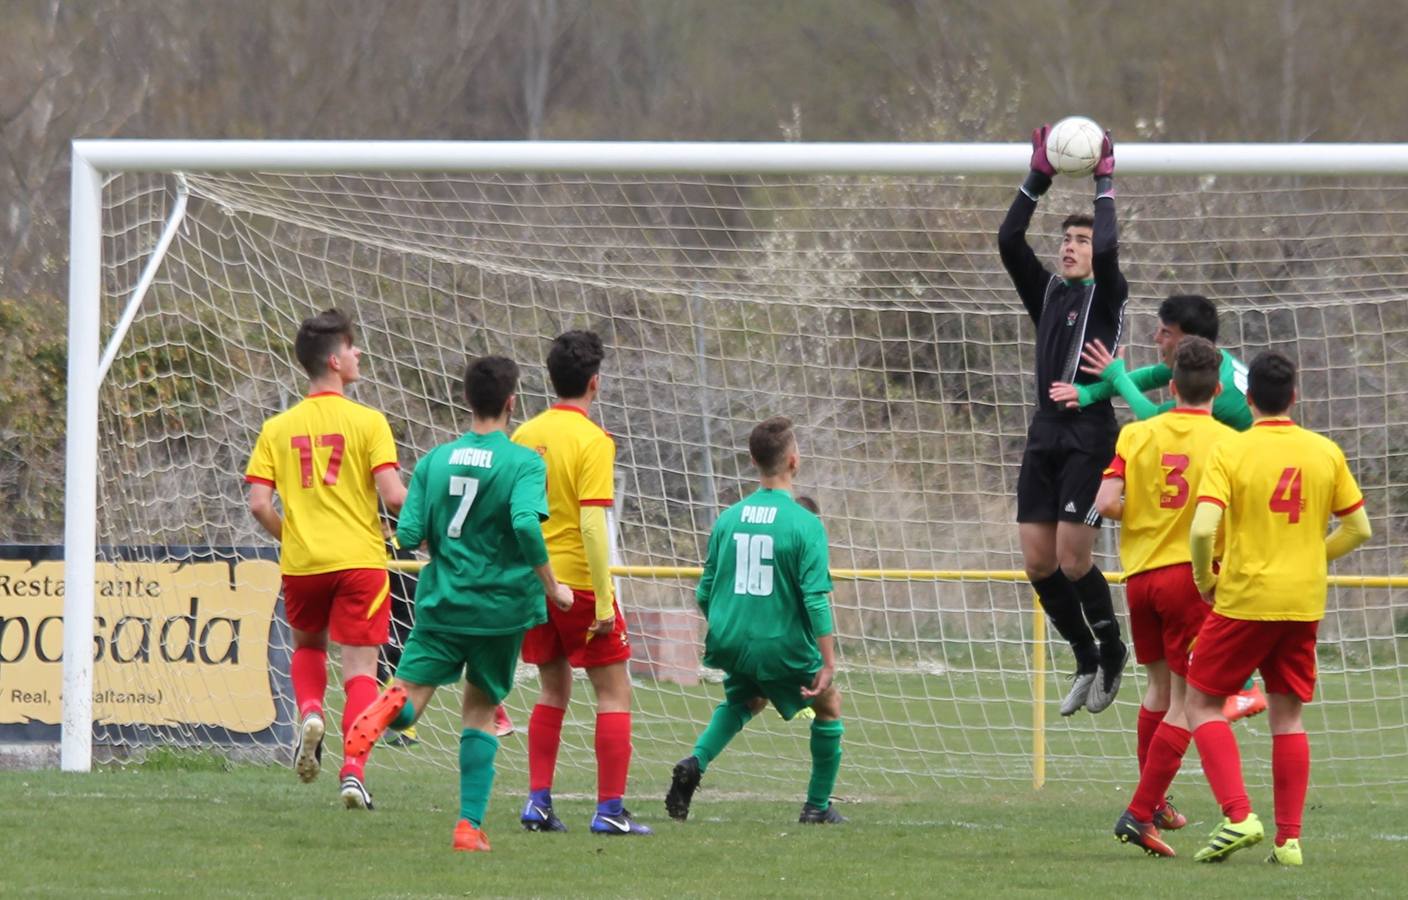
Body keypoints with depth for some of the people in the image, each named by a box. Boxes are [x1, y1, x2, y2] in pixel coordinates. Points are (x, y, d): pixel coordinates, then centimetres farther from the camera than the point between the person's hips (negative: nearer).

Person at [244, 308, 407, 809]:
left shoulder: (278, 429, 4)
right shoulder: (366, 422, -6)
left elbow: (258, 504, -2)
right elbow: (392, 495, -13)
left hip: (300, 562, 3)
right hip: (359, 560, -3)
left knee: (307, 645, 28)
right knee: (360, 669, 1)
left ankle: (310, 713, 0)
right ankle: (353, 771, -12)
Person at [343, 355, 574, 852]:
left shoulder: (436, 460, 4)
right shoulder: (525, 462, -8)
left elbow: (408, 535, 0)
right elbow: (526, 525, -23)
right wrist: (551, 587, -11)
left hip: (442, 605, 1)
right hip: (502, 605, -1)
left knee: (408, 700, -1)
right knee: (480, 714, 14)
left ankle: (385, 710, -40)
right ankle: (470, 825, 9)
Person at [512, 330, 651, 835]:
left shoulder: (525, 436, 6)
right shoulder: (592, 441, -13)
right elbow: (592, 524, -19)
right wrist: (603, 602, -17)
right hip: (578, 582, -6)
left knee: (554, 690, 18)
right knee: (614, 693, 2)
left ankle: (538, 800, 11)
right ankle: (609, 809, -3)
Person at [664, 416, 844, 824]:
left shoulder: (728, 519, 3)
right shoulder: (804, 524, -12)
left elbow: (704, 594, 7)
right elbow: (816, 599, -17)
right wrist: (828, 663, -14)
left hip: (732, 646, 4)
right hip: (784, 646, -4)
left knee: (745, 700, 33)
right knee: (829, 706, 22)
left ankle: (695, 763, 6)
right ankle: (818, 806, 23)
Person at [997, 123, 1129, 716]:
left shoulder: (1107, 294, 1)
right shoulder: (1046, 293, 15)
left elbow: (1107, 248, -18)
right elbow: (1008, 240, 5)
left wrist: (1105, 185, -6)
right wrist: (1038, 179, 3)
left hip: (1089, 434, -6)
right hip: (1045, 433, 6)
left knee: (1073, 561, -11)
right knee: (1038, 563, 1)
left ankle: (1112, 650, 12)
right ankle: (1087, 661, 17)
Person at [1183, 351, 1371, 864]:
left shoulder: (1231, 451, -10)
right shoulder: (1326, 452, 2)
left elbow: (1203, 528, -19)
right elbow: (1358, 529, 5)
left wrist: (1204, 580, -2)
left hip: (1243, 598, -4)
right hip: (1304, 604, 4)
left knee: (1202, 703, 8)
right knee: (1287, 716, 12)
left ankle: (1238, 816, -8)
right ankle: (1289, 838, 7)